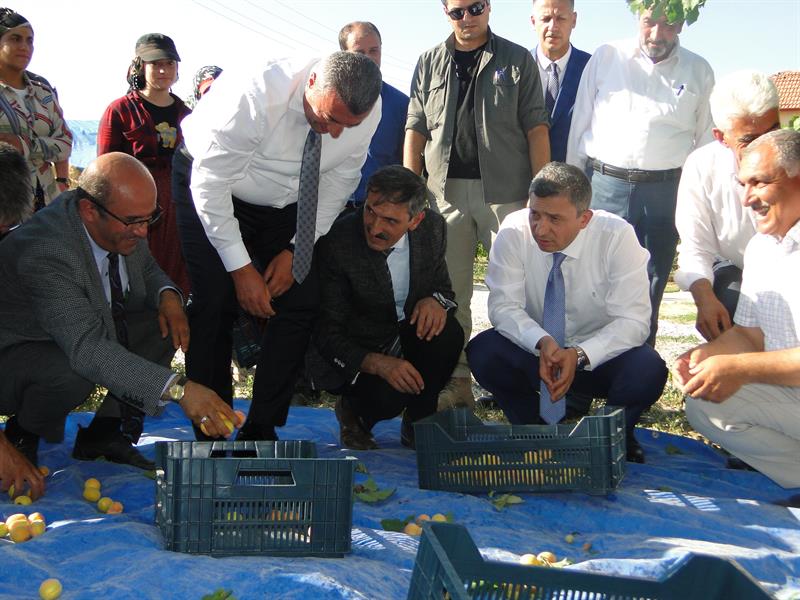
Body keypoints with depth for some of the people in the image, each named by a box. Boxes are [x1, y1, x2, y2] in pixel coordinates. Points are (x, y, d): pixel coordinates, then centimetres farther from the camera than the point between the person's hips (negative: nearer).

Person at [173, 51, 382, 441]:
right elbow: (210, 186, -27)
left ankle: (261, 430, 4)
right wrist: (241, 269, -24)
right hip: (210, 186, -4)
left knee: (301, 303, -6)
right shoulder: (253, 98, -36)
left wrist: (295, 250, -11)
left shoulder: (367, 110, -22)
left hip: (283, 202, 4)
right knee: (215, 304, -15)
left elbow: (339, 181, -6)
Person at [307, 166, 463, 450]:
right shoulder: (336, 242, -25)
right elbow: (326, 333, -20)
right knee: (387, 397, -33)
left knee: (448, 333, -27)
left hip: (407, 337, 4)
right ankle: (353, 412, 7)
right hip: (352, 352, -4)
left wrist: (436, 299, -22)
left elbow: (443, 286, 5)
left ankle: (417, 424, -2)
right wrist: (376, 363, -37)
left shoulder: (432, 227, -12)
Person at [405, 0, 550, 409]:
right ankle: (456, 381, 12)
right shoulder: (429, 63, 14)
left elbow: (535, 129, 2)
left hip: (506, 190, -2)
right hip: (445, 189, 3)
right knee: (450, 290, 5)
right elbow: (415, 130, 12)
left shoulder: (518, 60, 7)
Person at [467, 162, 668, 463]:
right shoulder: (514, 231, -17)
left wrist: (579, 356, -37)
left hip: (600, 356, -1)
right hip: (533, 351, 2)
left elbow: (633, 321, -22)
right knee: (482, 351, -27)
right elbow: (503, 305, -17)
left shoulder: (617, 236, -20)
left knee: (647, 370, -32)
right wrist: (542, 342, -36)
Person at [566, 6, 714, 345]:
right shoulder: (605, 59, 6)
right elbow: (579, 126, 8)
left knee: (652, 283, 6)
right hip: (606, 185, -1)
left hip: (666, 190, 1)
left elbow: (705, 139, 12)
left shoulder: (698, 72, 9)